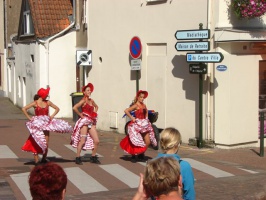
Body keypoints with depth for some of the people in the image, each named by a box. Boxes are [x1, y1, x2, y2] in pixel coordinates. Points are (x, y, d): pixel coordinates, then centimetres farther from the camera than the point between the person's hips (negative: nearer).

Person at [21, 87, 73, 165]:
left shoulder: (47, 102, 4)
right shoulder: (35, 103, -7)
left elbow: (57, 108, 13)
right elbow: (24, 109, -13)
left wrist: (52, 116, 1)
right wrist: (29, 118, -12)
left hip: (46, 123, 4)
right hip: (37, 125, -4)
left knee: (46, 143, 2)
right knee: (37, 143, -3)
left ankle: (44, 159, 17)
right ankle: (36, 161, 2)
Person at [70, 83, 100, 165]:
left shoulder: (91, 100, 12)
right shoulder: (83, 100, -10)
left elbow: (96, 107, 33)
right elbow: (74, 108, -24)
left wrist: (95, 114, 17)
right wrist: (81, 115, -14)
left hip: (92, 122, 7)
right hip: (84, 121, -7)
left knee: (96, 141, 2)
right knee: (82, 141, -6)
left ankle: (93, 157, 16)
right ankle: (78, 158, 3)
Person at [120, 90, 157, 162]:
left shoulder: (144, 105, 7)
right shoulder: (136, 105, -13)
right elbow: (126, 111, -24)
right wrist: (132, 118, -18)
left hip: (144, 125, 7)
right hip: (137, 125, -7)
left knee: (148, 142, 5)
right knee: (137, 142, -2)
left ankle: (141, 154, 23)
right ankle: (134, 156, 16)